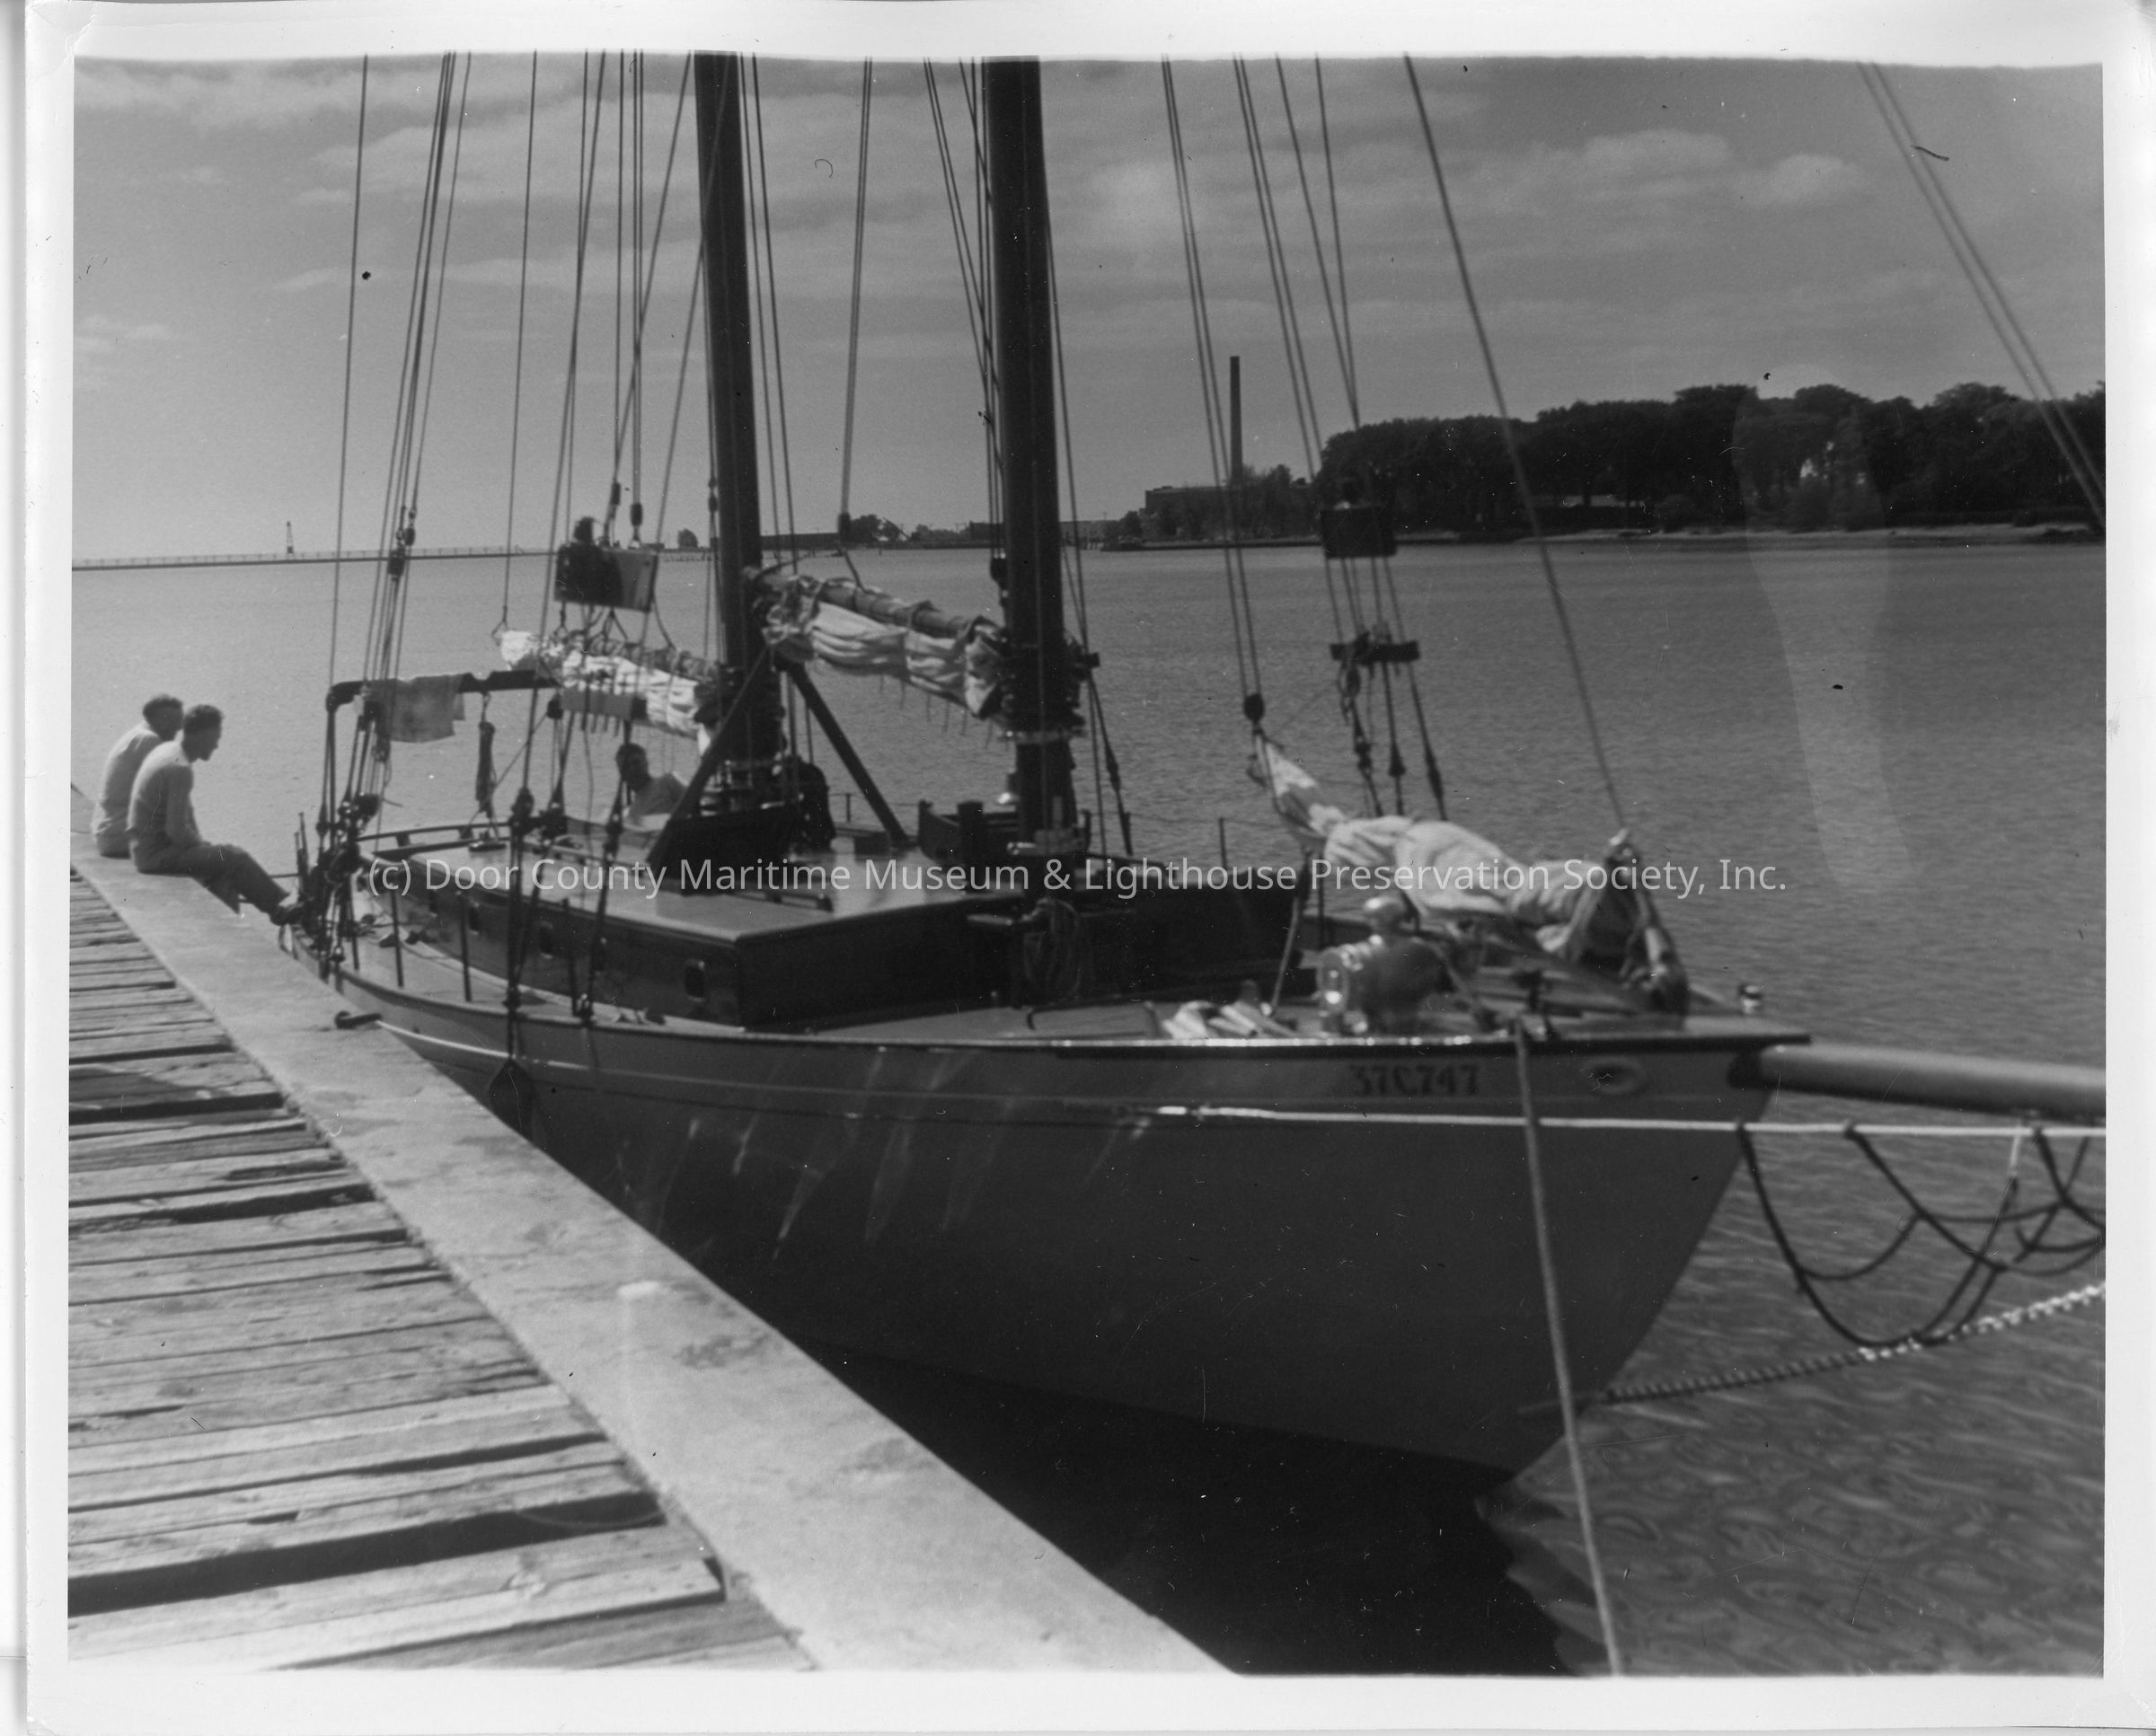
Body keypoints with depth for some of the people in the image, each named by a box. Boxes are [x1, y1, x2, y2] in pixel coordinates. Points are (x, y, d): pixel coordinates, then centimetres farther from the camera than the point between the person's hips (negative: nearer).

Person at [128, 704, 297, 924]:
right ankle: (280, 907, 2)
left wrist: (199, 842, 10)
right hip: (156, 855, -10)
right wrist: (202, 845, -7)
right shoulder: (180, 769, -22)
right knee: (234, 857, -10)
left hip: (146, 848, 10)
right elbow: (176, 831, -24)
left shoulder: (166, 751, 9)